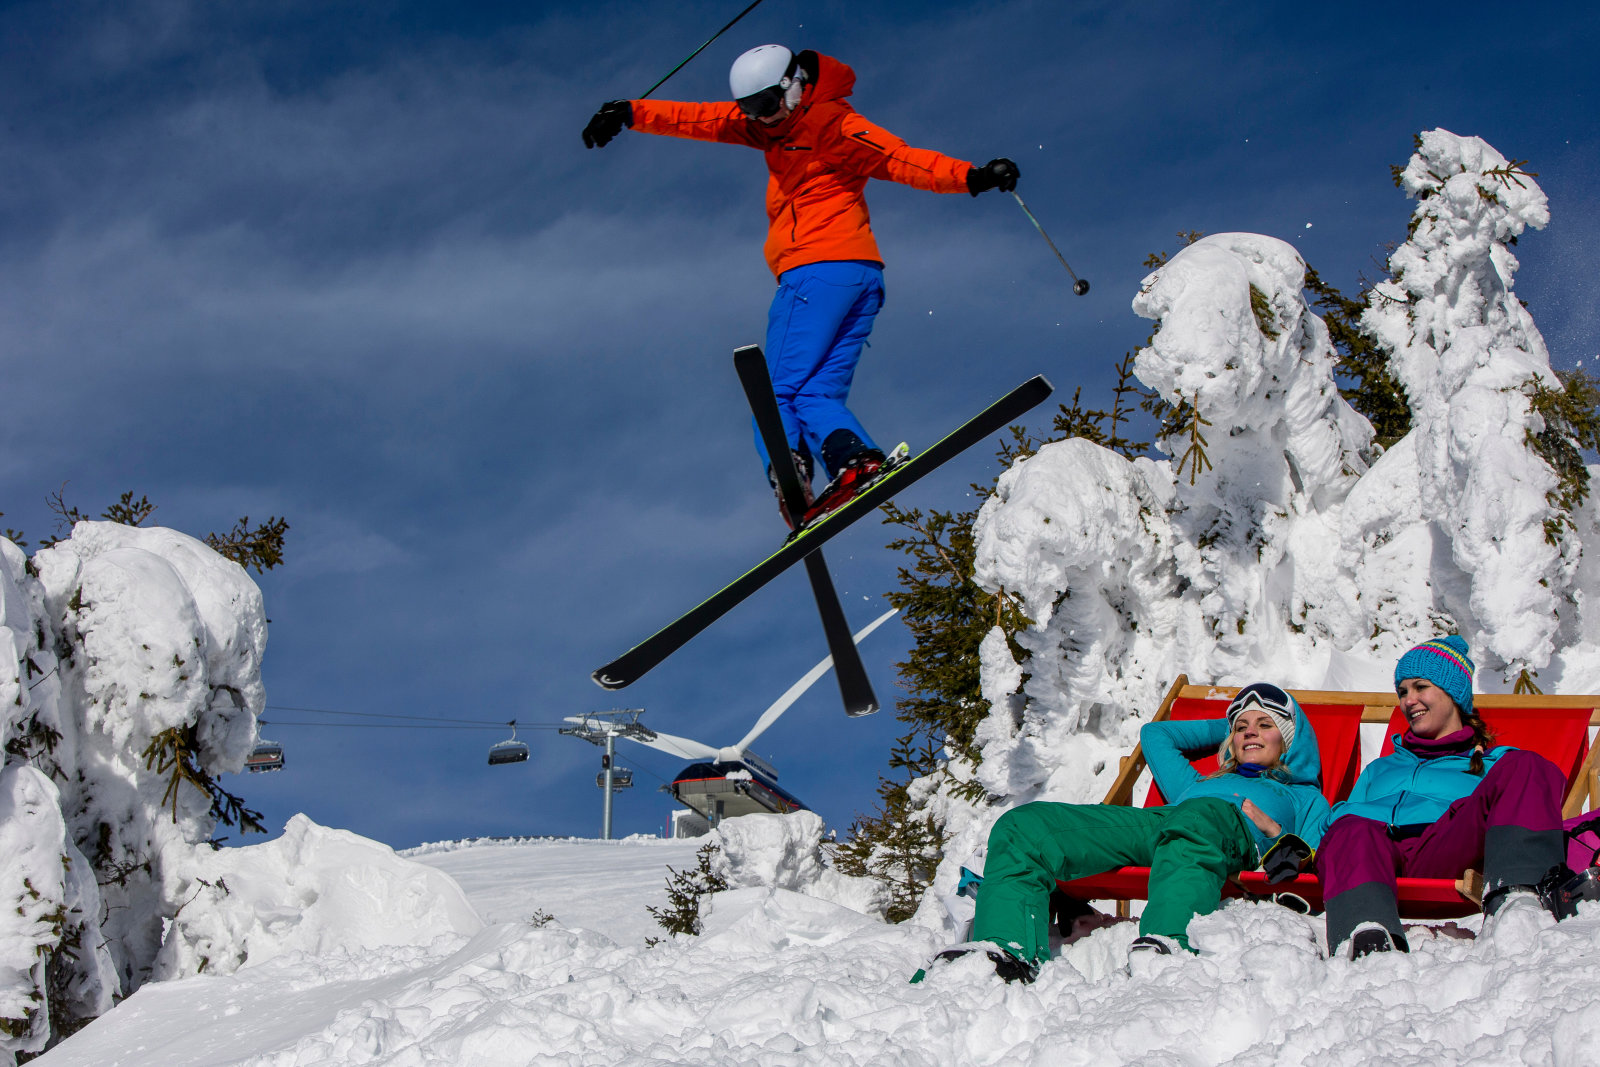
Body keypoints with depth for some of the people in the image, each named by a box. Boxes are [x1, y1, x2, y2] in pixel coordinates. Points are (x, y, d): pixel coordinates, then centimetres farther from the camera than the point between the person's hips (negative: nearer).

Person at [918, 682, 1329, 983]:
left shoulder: (1303, 797, 38)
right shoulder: (1198, 783, 48)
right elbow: (1155, 734, 62)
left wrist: (1279, 835, 0)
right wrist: (1224, 728, 65)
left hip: (1232, 832, -5)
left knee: (1196, 818, -47)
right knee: (1021, 827, -21)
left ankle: (1165, 945, -72)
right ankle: (1008, 954, -44)